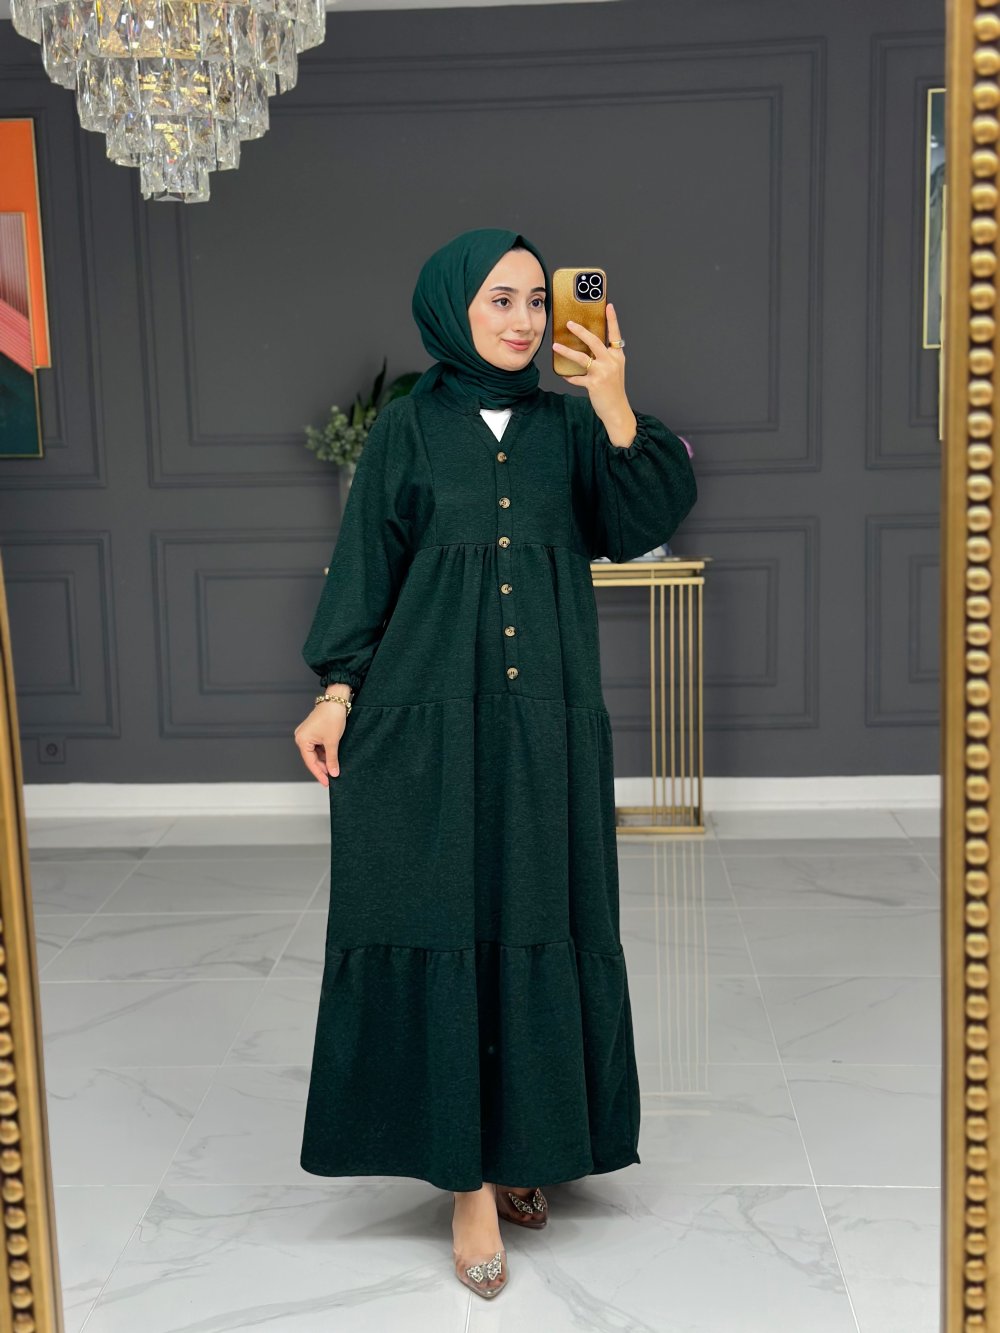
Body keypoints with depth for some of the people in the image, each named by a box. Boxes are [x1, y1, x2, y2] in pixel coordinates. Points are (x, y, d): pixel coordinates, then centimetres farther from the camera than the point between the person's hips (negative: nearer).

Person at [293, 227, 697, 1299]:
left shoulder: (567, 426, 9)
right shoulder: (407, 429, 3)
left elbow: (639, 524, -4)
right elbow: (365, 564, 2)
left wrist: (615, 408, -16)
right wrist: (336, 690, -7)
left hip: (545, 726, 2)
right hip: (427, 722, -2)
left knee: (537, 931, 7)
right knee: (442, 932, -2)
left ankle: (520, 1142, 24)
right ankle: (469, 1178, 8)